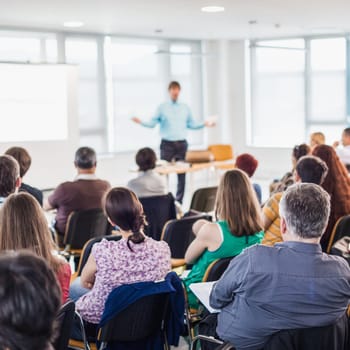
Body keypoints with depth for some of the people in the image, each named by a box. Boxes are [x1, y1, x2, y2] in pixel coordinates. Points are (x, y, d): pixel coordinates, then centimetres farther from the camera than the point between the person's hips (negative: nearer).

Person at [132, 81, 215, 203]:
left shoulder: (185, 108, 12)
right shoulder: (162, 107, 5)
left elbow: (191, 124, 17)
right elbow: (152, 123, 1)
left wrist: (205, 124, 7)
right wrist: (141, 122, -15)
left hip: (182, 144, 3)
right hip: (167, 144, -2)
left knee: (182, 173, 3)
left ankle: (179, 201, 10)